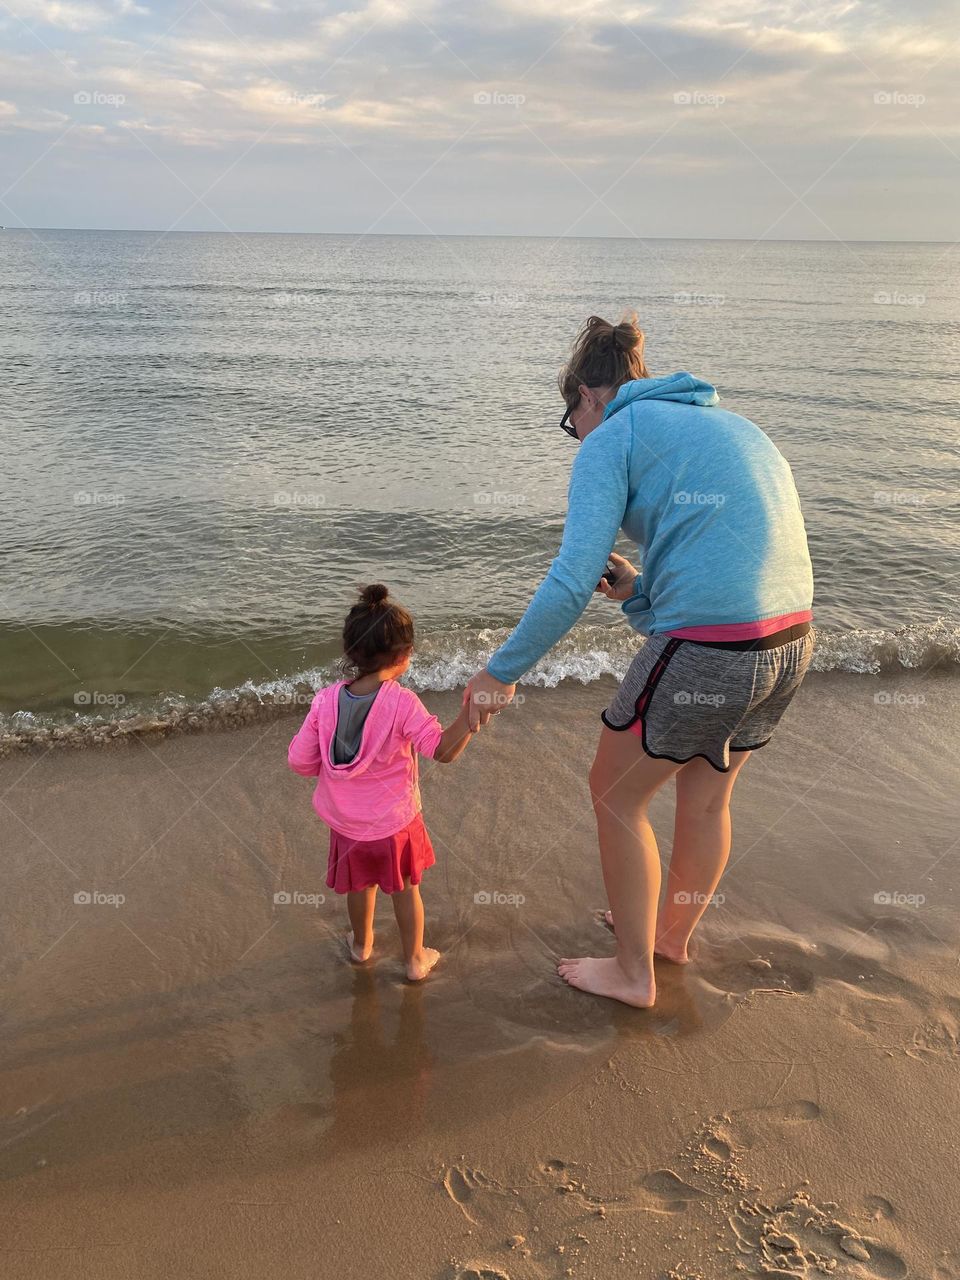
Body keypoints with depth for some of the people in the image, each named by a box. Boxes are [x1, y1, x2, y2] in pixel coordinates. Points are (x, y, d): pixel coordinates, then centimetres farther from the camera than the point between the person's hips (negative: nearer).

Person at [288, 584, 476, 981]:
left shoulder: (326, 700, -15)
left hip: (346, 822, 3)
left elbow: (300, 761, -10)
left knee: (360, 884, 28)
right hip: (395, 823, -3)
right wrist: (469, 714, -34)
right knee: (405, 888, 21)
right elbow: (442, 750, -26)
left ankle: (361, 944, 52)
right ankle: (415, 959, 38)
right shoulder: (402, 703, -25)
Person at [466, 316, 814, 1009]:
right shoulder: (734, 425, 21)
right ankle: (673, 933, 50)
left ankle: (634, 972, 31)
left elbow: (571, 582, -12)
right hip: (793, 640, 8)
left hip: (707, 652, -8)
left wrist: (502, 673, -2)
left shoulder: (613, 438, -2)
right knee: (707, 795, 27)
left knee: (617, 796, 15)